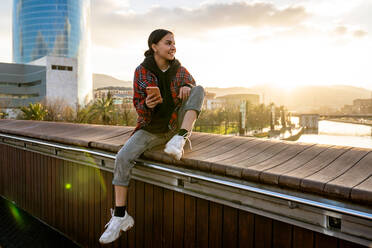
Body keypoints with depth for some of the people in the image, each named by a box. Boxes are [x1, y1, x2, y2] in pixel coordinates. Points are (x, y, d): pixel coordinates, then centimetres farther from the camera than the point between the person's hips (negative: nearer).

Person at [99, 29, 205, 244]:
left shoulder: (180, 70, -2)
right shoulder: (141, 71, -6)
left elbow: (194, 91, 8)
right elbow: (139, 106, -3)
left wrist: (187, 88, -18)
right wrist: (147, 105, -28)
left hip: (177, 125, 1)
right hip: (151, 128, -1)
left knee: (200, 89, -17)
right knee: (123, 157, -25)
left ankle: (179, 141, -32)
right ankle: (120, 216, -15)